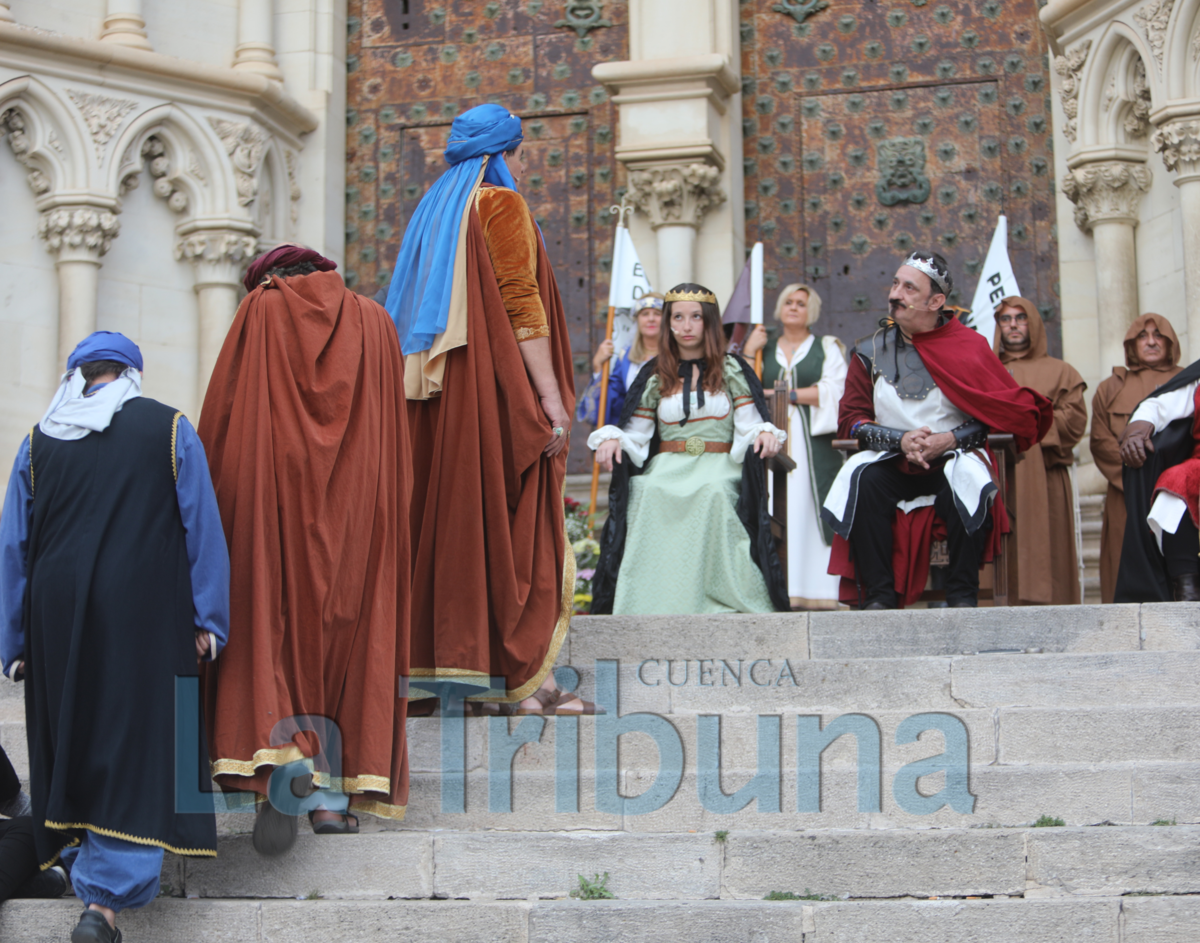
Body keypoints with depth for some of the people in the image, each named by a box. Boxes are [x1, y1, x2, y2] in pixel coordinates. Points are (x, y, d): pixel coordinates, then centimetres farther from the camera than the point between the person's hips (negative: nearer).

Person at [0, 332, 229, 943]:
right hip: (146, 615, -2)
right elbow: (202, 527, -1)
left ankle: (84, 857, 30)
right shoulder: (169, 429, 2)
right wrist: (208, 619, 3)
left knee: (76, 739, 18)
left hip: (58, 618, 3)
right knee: (139, 745, -3)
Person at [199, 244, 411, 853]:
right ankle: (335, 790, 1)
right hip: (355, 503, 2)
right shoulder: (374, 322, 13)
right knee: (345, 634, 5)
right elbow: (394, 445, 12)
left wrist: (210, 504, 9)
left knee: (271, 625, 1)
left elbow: (217, 420, 2)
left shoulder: (261, 310, 6)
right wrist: (388, 515, 18)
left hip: (271, 496, -2)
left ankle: (284, 755, -21)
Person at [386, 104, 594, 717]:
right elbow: (521, 304, -14)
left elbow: (414, 312, 18)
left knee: (453, 519, 6)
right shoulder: (500, 206, -4)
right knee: (515, 528, -8)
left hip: (439, 391, 8)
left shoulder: (434, 211, 19)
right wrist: (551, 396, -17)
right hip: (497, 389, -8)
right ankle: (525, 680, -10)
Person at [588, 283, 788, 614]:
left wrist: (765, 433, -20)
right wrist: (611, 439, -9)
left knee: (713, 493, -37)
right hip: (668, 466, 1)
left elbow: (749, 426, 3)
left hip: (719, 466, -1)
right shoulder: (655, 375, 17)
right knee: (649, 492, -34)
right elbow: (635, 434, 13)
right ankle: (655, 601, -32)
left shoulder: (732, 371, 13)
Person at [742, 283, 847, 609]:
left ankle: (818, 592, -13)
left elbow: (833, 391, -2)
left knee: (810, 511, -11)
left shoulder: (827, 347, 13)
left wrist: (785, 394, -4)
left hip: (814, 442, -2)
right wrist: (748, 352, 2)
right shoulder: (763, 348, 20)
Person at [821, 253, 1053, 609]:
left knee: (966, 479, -35)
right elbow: (851, 419, 3)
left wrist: (950, 440, -17)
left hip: (952, 458, -2)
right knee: (863, 479, -30)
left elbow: (1002, 412, -3)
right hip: (893, 462, 2)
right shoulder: (870, 352, 6)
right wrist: (901, 441, -14)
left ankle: (963, 593, -24)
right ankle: (878, 594, -24)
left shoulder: (969, 346, 1)